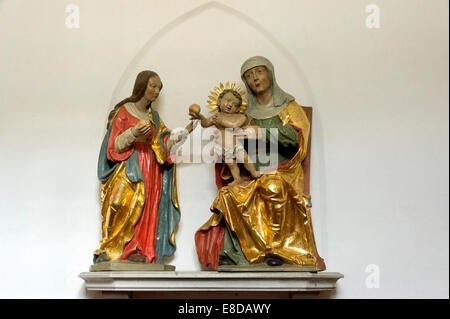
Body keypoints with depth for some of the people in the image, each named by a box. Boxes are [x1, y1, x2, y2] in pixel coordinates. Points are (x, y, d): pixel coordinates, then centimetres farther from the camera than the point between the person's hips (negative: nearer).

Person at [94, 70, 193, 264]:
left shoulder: (154, 117, 19)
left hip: (150, 171, 6)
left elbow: (164, 144, 11)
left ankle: (140, 255, -8)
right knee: (128, 207, -19)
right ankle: (112, 254, -19)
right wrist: (133, 133, -22)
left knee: (148, 213, -5)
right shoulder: (124, 111, 3)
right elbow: (116, 145, -4)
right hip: (128, 170, -5)